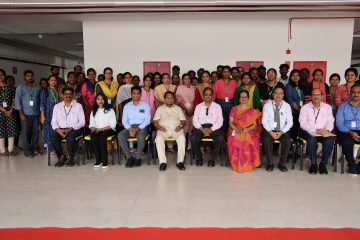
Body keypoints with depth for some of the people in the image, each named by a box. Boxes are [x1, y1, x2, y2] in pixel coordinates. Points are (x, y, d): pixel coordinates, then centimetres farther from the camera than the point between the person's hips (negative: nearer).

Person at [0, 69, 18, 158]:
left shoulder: (10, 88, 8)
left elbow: (14, 100, 6)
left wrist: (10, 110, -7)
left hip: (10, 112, 2)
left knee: (11, 131, 1)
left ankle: (10, 150, 10)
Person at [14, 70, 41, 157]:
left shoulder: (38, 87, 10)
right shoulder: (20, 87, 3)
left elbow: (41, 100, 9)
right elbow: (17, 101, -2)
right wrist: (21, 114, -9)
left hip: (36, 114, 2)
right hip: (26, 114, -2)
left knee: (35, 132, 4)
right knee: (26, 132, 1)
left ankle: (34, 149, 17)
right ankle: (27, 151, 9)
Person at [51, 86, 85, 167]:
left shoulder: (78, 106, 4)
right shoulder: (57, 106, 12)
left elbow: (82, 122, -2)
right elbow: (53, 122, 8)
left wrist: (71, 128, -16)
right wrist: (58, 129, -13)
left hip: (74, 129, -2)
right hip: (60, 129, 3)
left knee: (70, 136, -35)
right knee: (53, 136, -28)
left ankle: (71, 158, -13)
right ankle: (61, 156, -8)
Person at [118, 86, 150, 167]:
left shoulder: (145, 106, 8)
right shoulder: (127, 106, 14)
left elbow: (147, 120, -2)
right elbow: (124, 120, 7)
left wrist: (137, 129, -16)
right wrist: (129, 128, -14)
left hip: (142, 127, -2)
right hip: (130, 127, 2)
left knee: (141, 136, -37)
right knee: (120, 135, -28)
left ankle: (138, 157, -19)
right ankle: (129, 157, -20)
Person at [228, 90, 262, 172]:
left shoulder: (252, 111, 11)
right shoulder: (234, 109, 13)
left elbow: (254, 125, 4)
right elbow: (231, 123, 6)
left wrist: (246, 129, -16)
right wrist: (236, 129, -14)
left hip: (249, 131, 0)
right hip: (236, 131, 1)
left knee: (251, 141, -35)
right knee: (234, 140, -34)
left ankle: (248, 165, -16)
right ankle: (236, 164, -15)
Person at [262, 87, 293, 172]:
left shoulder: (287, 106, 3)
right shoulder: (267, 105, 0)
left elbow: (289, 122, -1)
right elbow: (264, 121, -4)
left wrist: (281, 132, -15)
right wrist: (271, 132, -17)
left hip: (283, 131, 1)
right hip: (269, 130, -1)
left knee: (288, 140, -27)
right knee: (266, 139, -31)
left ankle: (282, 164, -7)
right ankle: (270, 163, -12)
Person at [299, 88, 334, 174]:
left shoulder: (327, 107, 10)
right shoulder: (305, 108, 2)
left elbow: (330, 122, 3)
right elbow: (303, 124, -7)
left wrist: (327, 130, -20)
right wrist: (316, 130, -19)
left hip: (323, 132, 2)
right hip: (308, 132, -2)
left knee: (330, 141, -28)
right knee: (312, 139, -34)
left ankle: (323, 163, -7)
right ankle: (313, 163, -14)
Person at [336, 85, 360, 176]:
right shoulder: (343, 106, 11)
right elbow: (339, 123, 2)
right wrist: (350, 132, -15)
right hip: (346, 132, -1)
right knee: (347, 142, -34)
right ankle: (352, 165, -8)